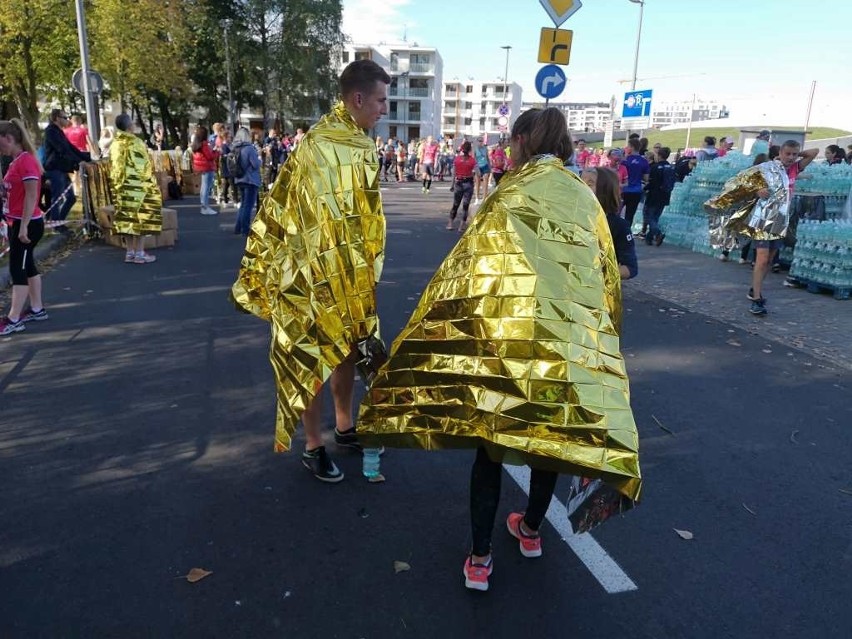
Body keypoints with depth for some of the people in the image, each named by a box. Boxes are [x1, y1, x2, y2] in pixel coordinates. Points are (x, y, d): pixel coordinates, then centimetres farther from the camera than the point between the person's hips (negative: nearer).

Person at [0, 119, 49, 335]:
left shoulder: (26, 161, -17)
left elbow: (31, 196, -21)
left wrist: (24, 227, -22)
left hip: (27, 224, -9)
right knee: (27, 265, 14)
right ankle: (37, 309, 23)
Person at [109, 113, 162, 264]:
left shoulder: (114, 145, 8)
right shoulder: (136, 143, -12)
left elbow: (113, 169, 12)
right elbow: (145, 168, -12)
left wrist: (118, 185, 19)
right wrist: (151, 186, -3)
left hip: (121, 188, 7)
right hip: (138, 188, -7)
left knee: (127, 219, 9)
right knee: (140, 218, -1)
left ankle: (130, 253, 13)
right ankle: (139, 254, -1)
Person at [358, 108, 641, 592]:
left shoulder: (513, 195, -3)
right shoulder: (585, 197, 9)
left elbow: (475, 267, -7)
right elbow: (607, 273, 14)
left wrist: (446, 322, 0)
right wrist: (598, 329, 25)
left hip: (509, 336, -4)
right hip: (574, 338, 4)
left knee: (491, 438, 9)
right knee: (554, 436, 20)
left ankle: (480, 559, 16)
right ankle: (531, 531, 40)